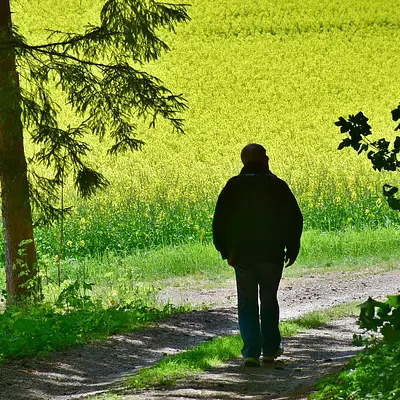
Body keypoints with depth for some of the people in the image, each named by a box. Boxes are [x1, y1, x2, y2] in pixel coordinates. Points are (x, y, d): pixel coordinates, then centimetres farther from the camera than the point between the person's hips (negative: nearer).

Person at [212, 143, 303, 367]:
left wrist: (226, 251, 10)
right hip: (272, 254, 0)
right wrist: (292, 249, 8)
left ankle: (251, 352, -7)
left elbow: (220, 221, 1)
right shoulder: (277, 186, -6)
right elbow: (294, 219, -3)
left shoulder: (233, 187, -2)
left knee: (247, 304, 4)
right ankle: (271, 349, 22)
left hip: (242, 254, 0)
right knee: (269, 301, 15)